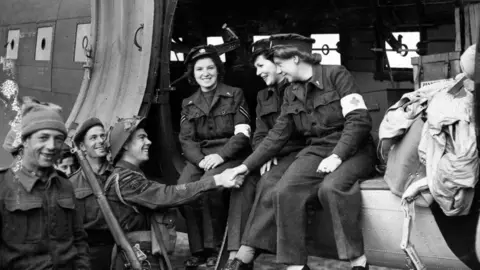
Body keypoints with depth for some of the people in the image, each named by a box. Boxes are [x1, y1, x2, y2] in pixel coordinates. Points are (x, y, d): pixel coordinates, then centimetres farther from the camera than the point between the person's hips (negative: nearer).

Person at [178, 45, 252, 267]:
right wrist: (200, 159, -14)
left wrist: (220, 155, -18)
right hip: (199, 157, 4)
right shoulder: (188, 104, 17)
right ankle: (197, 249, -14)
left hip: (229, 155, -3)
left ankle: (214, 248, -16)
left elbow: (242, 134, -3)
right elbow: (186, 139, 7)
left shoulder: (234, 95, 6)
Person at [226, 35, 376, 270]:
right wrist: (246, 165, 9)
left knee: (332, 187, -36)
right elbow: (277, 135, 15)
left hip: (353, 149, -5)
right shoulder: (291, 93, 13)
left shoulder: (336, 75, -7)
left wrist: (337, 156, -25)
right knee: (283, 191, -21)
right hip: (317, 149, 6)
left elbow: (359, 120, -15)